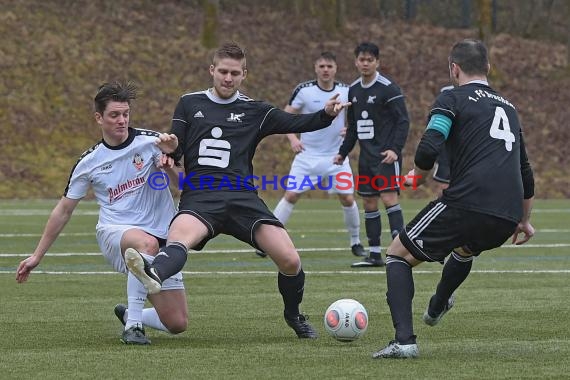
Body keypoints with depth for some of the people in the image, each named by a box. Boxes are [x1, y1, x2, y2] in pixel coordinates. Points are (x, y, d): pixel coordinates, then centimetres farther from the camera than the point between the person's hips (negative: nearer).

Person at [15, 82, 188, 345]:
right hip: (114, 233, -2)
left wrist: (167, 164, -36)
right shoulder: (89, 162, 2)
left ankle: (129, 315, 30)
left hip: (163, 237, 2)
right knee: (147, 243, -41)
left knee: (177, 324, -2)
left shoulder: (149, 141, -1)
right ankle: (132, 327, -35)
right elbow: (64, 210, 11)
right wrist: (37, 255, 12)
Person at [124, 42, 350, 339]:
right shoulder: (190, 104, 19)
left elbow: (295, 124, 7)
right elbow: (175, 152, 17)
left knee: (290, 260, -14)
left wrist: (327, 114, -13)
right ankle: (154, 276, -68)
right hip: (199, 196, -1)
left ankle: (294, 316, 14)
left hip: (242, 197, 1)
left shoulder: (255, 111, 17)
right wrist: (170, 149, -8)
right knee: (178, 237, -37)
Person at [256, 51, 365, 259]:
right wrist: (292, 138, -17)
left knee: (348, 199, -1)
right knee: (291, 195, -6)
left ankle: (356, 242, 17)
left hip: (336, 156, 2)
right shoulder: (304, 90, -8)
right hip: (308, 155, -2)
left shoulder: (346, 91, -1)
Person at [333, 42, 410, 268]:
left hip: (386, 155, -7)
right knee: (369, 203, 7)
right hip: (366, 155, 7)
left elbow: (403, 121, -13)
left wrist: (395, 149, -23)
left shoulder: (388, 88, -10)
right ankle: (375, 255, 12)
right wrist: (343, 152, 20)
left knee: (389, 197, -16)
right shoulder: (354, 90, 12)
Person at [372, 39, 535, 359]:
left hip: (467, 203, -7)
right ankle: (437, 308, 60)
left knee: (399, 256, 7)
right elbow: (525, 170, 34)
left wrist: (419, 174, 11)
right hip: (508, 217, 7)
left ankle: (404, 340, -10)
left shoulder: (453, 98, 5)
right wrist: (524, 220, 44)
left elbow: (429, 148, -11)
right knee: (465, 248, 40)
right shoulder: (508, 106, 27)